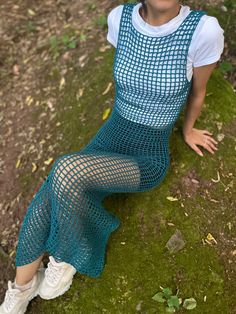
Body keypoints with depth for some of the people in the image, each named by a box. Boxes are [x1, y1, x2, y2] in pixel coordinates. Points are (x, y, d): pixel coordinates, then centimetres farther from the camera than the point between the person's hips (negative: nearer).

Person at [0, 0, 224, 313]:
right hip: (107, 142, 4)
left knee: (65, 171, -31)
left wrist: (188, 130, 16)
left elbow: (197, 91, -2)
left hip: (147, 163, -4)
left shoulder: (203, 30, -23)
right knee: (41, 210, -15)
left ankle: (66, 258, -1)